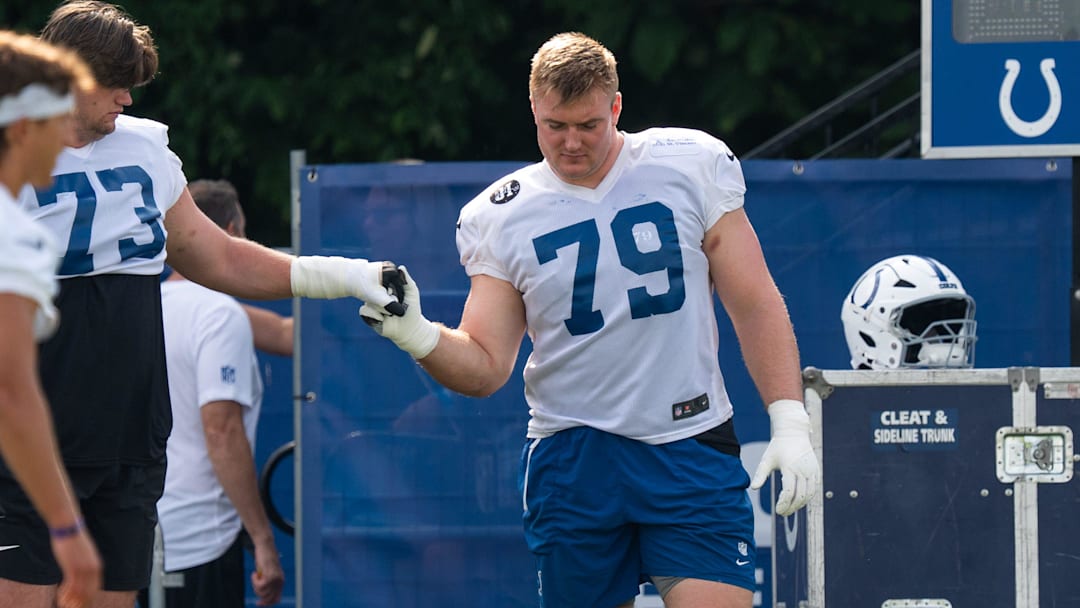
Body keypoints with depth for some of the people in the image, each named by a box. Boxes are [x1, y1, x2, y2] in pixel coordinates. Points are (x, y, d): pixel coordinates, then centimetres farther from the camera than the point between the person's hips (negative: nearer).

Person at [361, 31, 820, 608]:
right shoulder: (498, 217, 5)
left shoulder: (693, 165, 2)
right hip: (571, 462, 1)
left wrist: (789, 422, -2)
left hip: (691, 451, -1)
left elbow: (755, 304, 6)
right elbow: (485, 368, 4)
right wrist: (415, 335, -16)